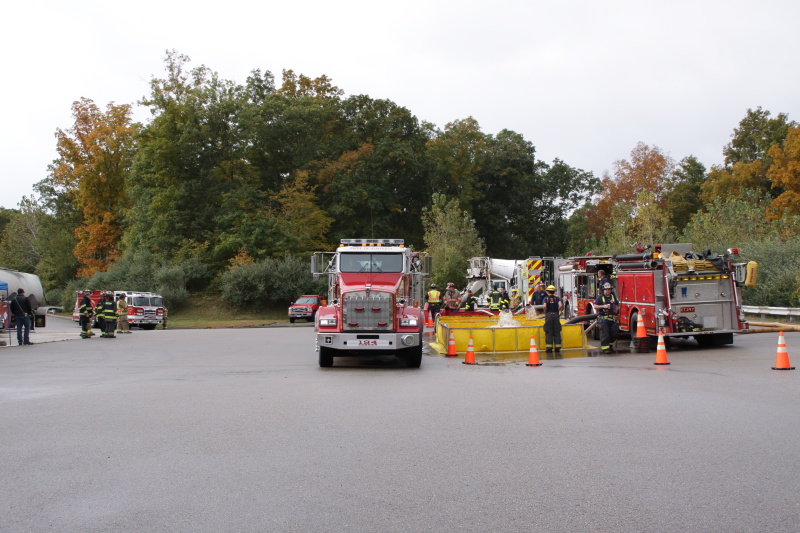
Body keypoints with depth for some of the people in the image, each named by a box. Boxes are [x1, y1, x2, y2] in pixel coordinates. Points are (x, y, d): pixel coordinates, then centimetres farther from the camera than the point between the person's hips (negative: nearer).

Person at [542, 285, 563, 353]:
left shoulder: (546, 298, 3)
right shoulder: (557, 298, 7)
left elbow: (544, 306, -14)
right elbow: (560, 305, -10)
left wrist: (545, 312, 2)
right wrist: (558, 311, 6)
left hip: (548, 315, -1)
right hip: (556, 315, 1)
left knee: (549, 333, 0)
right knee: (557, 332, 5)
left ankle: (549, 348, -5)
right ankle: (557, 348, 4)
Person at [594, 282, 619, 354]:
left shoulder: (613, 297, 17)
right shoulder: (600, 297, 2)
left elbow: (617, 305, 27)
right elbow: (595, 306, -5)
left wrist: (617, 309, 4)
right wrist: (603, 306, -18)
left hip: (612, 318, 5)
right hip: (603, 318, -5)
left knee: (615, 333, 3)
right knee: (604, 334, -9)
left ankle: (610, 344, 23)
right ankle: (605, 347, -6)